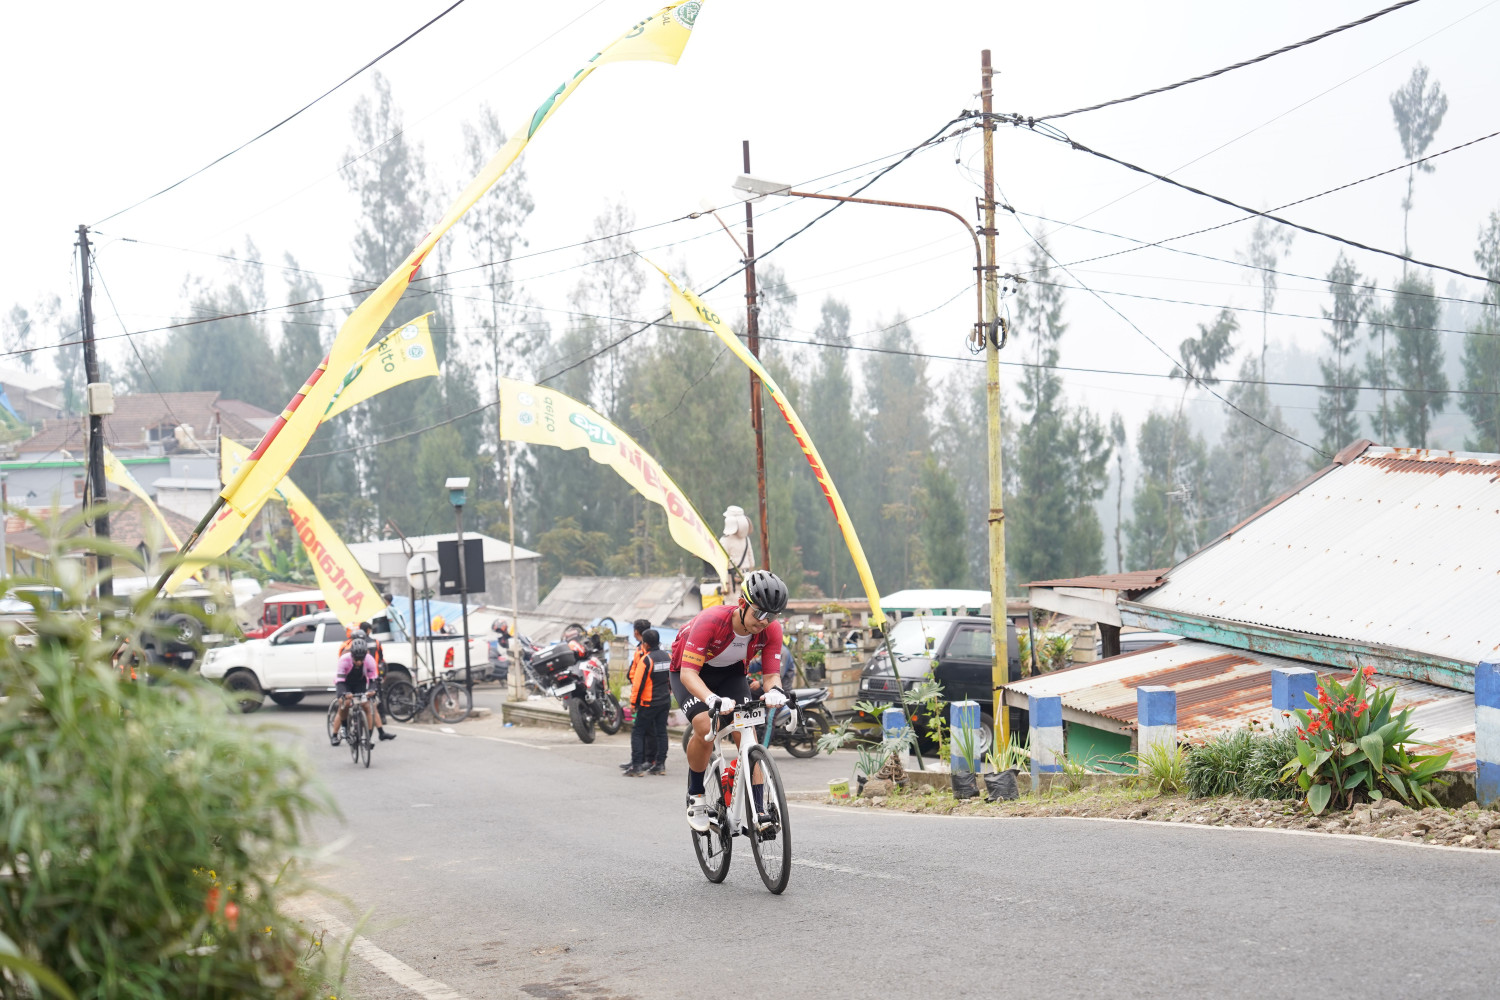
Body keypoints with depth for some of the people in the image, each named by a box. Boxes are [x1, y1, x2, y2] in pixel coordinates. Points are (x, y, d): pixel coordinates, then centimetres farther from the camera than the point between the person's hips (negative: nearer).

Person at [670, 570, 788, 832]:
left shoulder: (771, 630, -24)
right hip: (689, 672, -4)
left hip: (731, 673, 4)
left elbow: (772, 673, -20)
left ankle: (758, 810, -15)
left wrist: (774, 690, -45)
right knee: (705, 727, -28)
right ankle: (695, 797, -5)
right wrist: (712, 700, -58)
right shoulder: (711, 620, -38)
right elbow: (689, 672, -39)